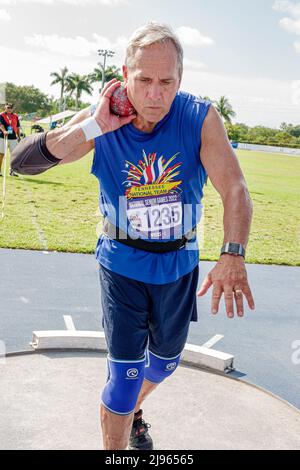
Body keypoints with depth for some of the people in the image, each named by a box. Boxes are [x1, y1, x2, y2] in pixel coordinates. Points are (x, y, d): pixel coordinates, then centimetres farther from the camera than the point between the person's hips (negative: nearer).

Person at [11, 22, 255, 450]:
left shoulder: (201, 119, -18)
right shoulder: (100, 122, -16)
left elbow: (235, 190, -25)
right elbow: (22, 161, -21)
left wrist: (233, 255, -41)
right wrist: (91, 128, -32)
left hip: (179, 266, 2)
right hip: (123, 267, -2)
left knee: (164, 362, 22)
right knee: (125, 375, -4)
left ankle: (132, 413, 55)